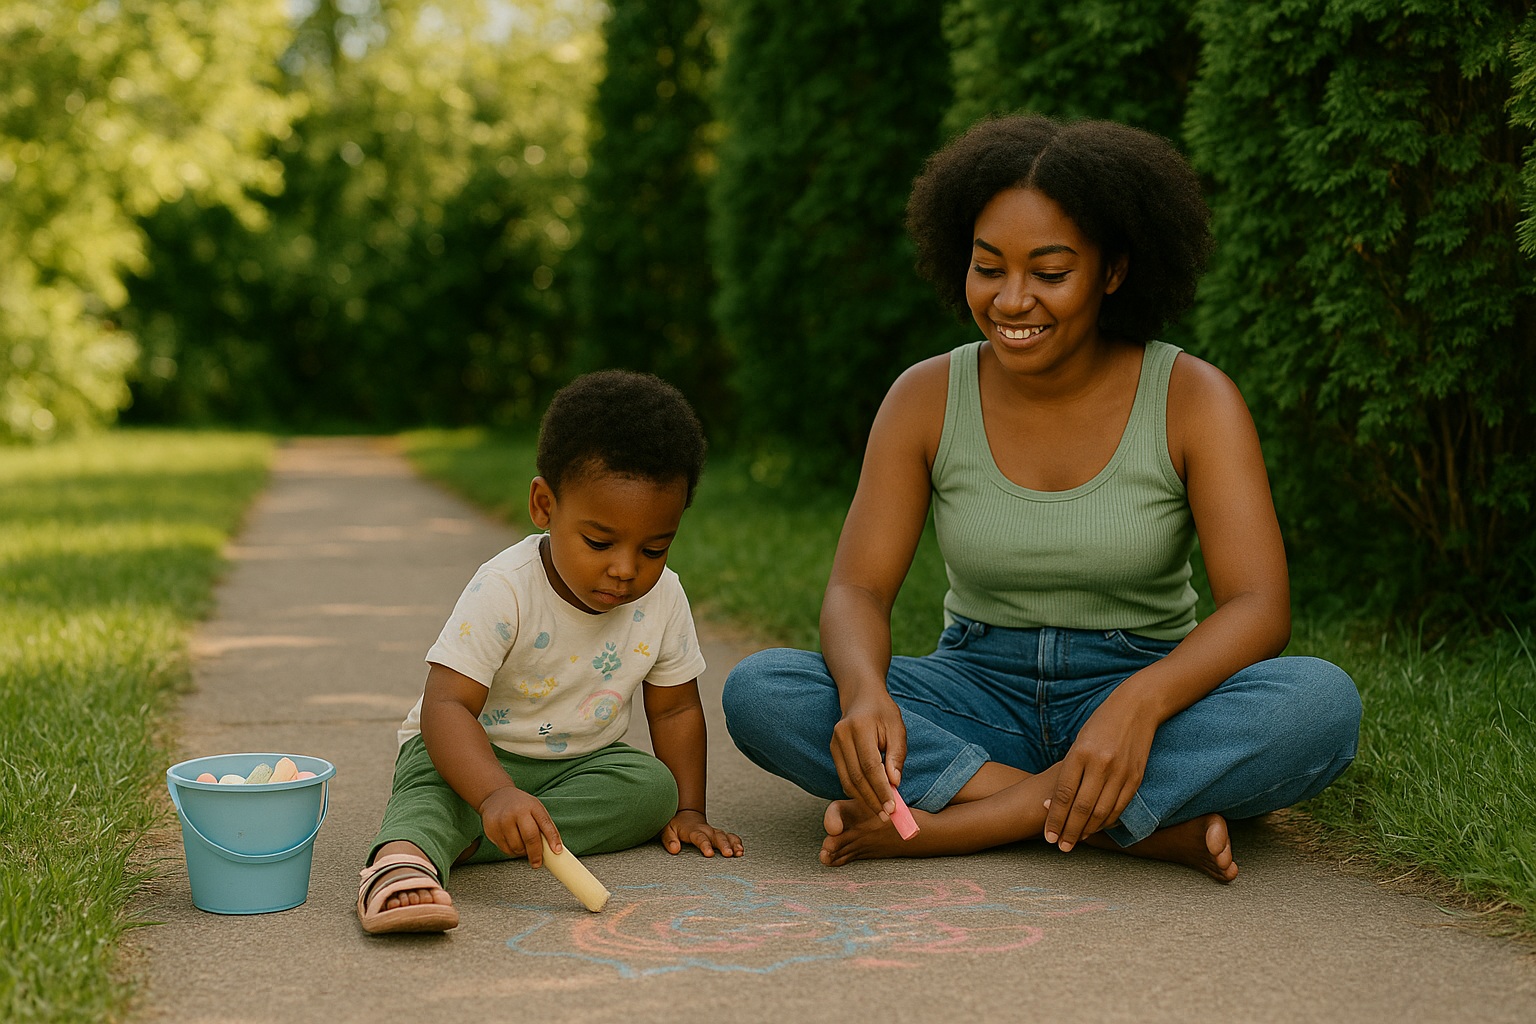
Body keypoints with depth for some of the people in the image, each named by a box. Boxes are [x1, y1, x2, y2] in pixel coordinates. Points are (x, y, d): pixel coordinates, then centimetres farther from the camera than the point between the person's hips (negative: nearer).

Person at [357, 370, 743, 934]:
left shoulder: (663, 598, -11)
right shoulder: (504, 590, -27)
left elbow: (674, 708, 5)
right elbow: (447, 704, -34)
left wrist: (688, 810, -1)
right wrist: (495, 794, -51)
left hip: (579, 759, 5)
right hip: (477, 752, -5)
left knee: (652, 785, -23)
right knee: (432, 779, -34)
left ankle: (455, 839, -31)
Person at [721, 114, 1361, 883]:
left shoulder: (1193, 400, -10)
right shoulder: (925, 398, -4)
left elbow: (1259, 609, -18)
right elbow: (857, 590, -8)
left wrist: (1139, 701, -38)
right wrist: (865, 690, -32)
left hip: (1136, 695, -2)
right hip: (980, 696, 2)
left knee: (1322, 703, -32)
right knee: (758, 691, -24)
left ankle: (948, 824, -30)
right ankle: (1151, 823, -26)